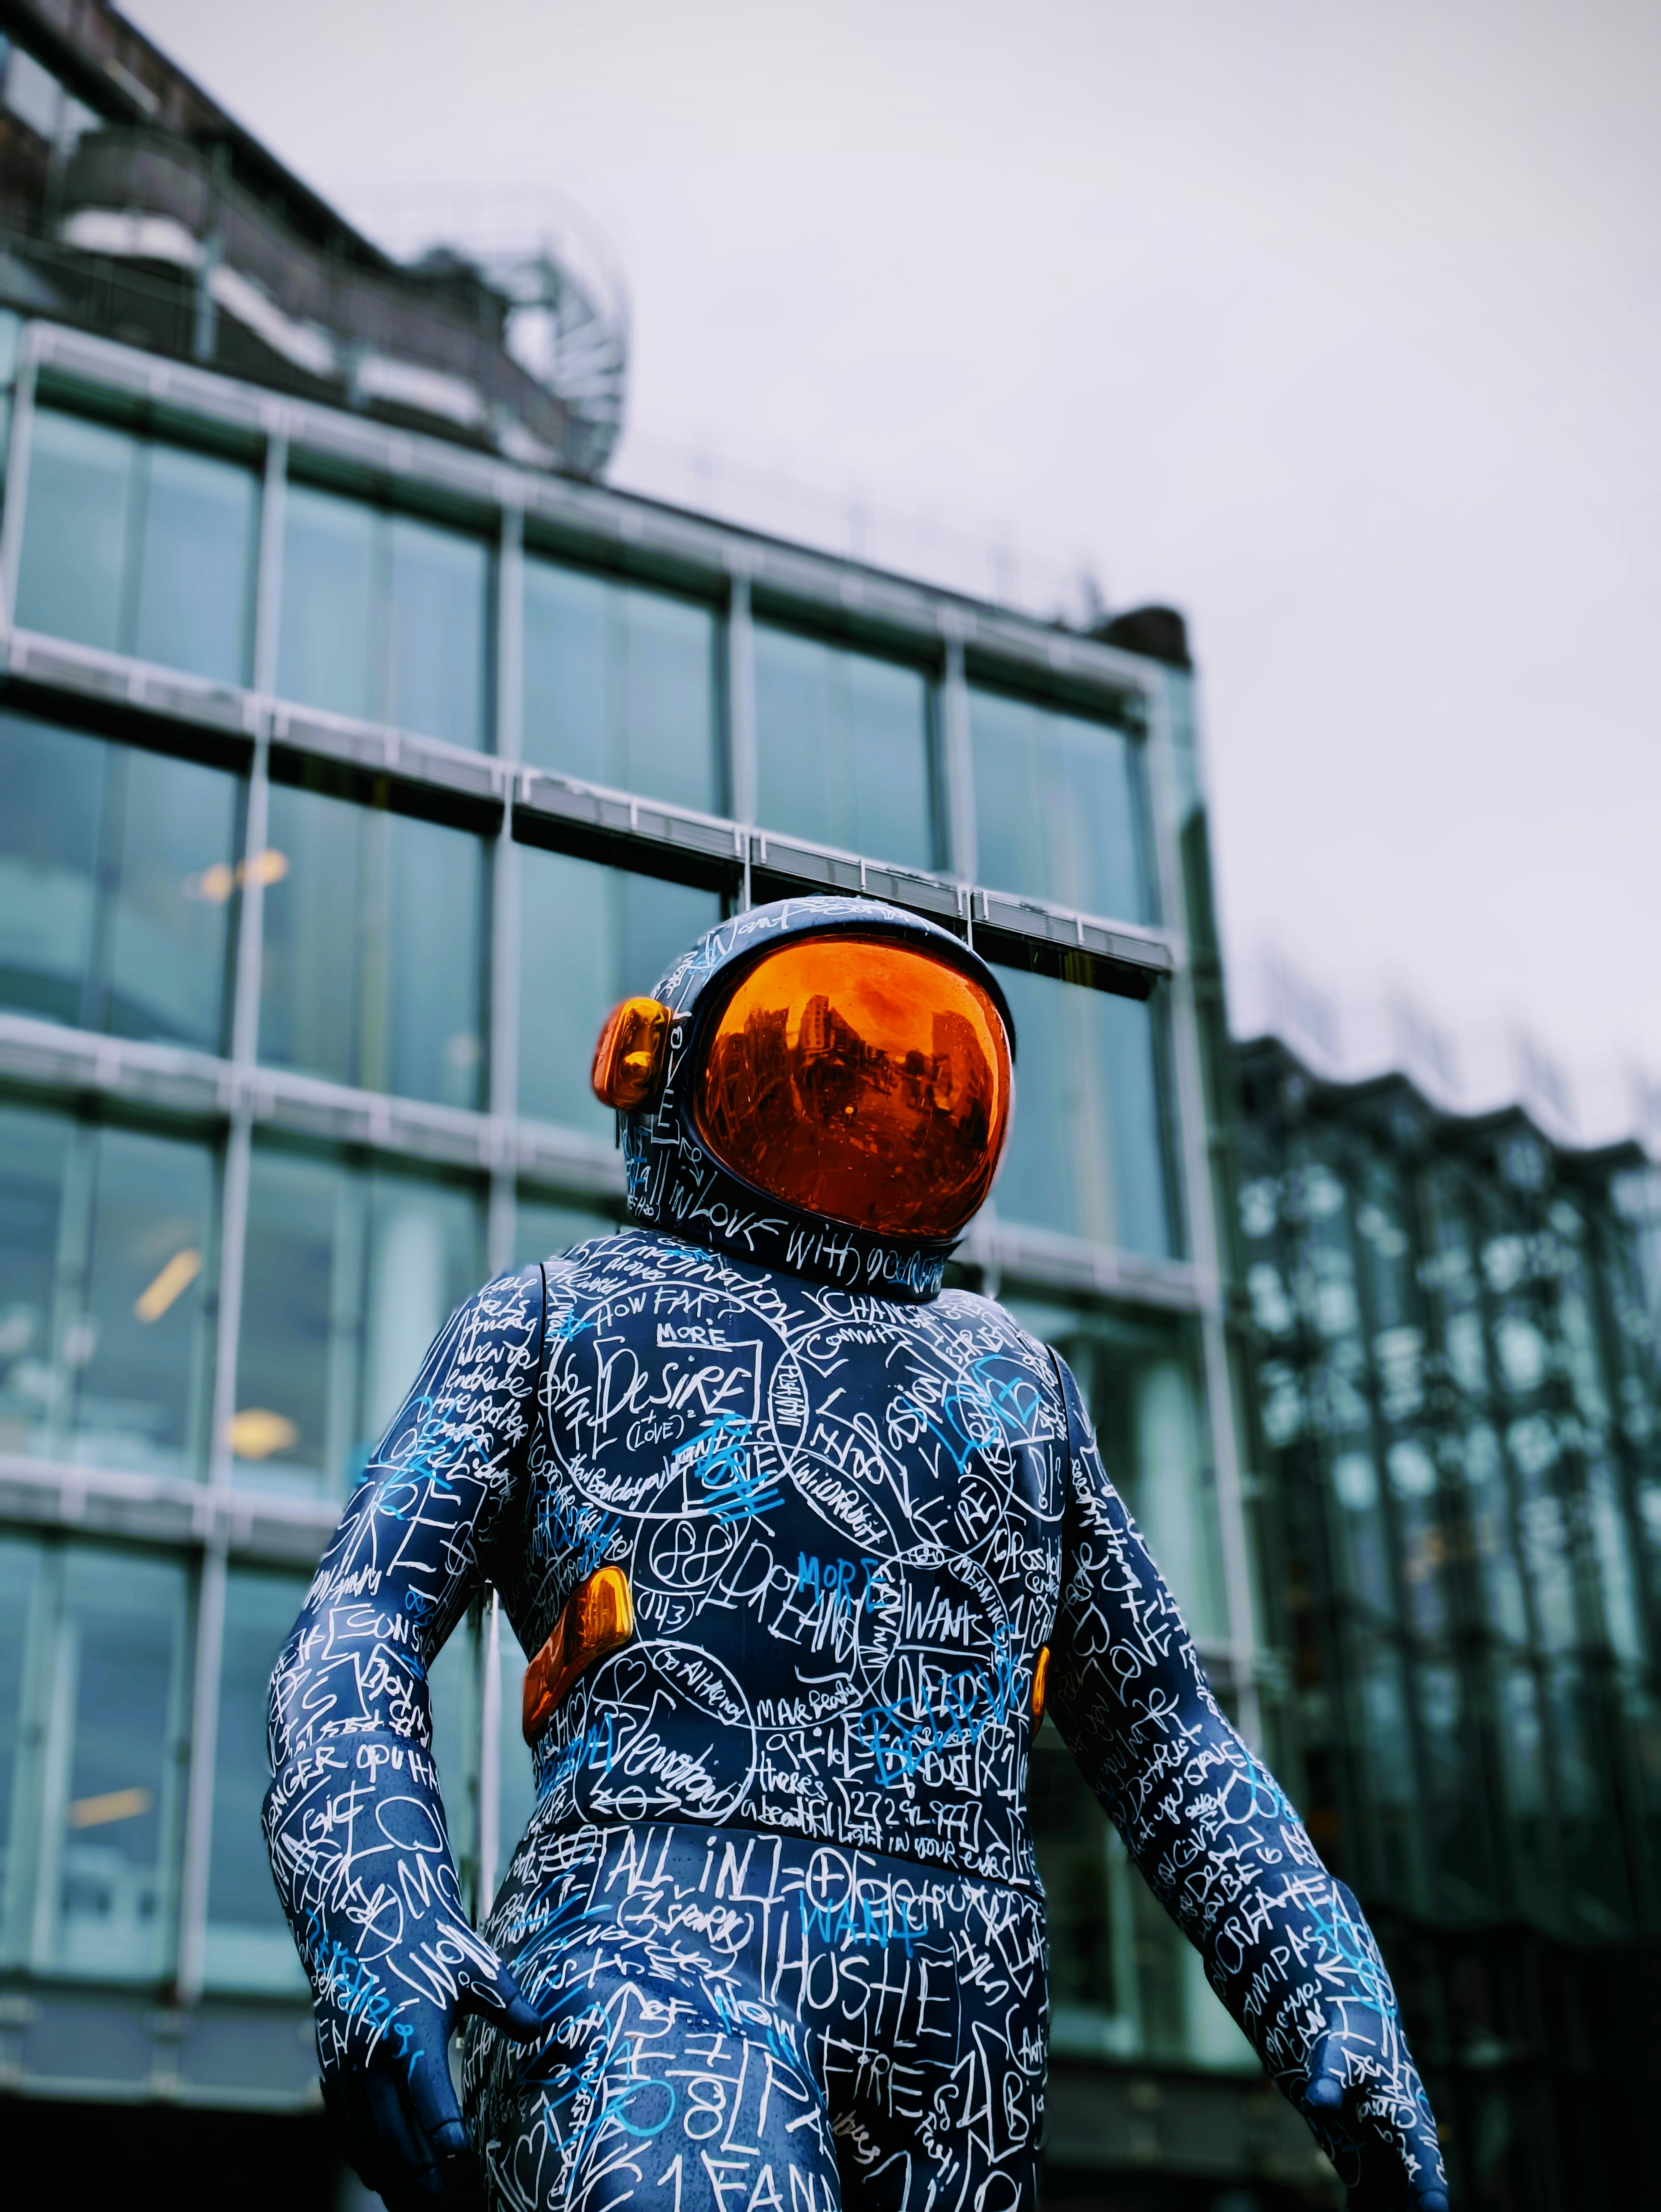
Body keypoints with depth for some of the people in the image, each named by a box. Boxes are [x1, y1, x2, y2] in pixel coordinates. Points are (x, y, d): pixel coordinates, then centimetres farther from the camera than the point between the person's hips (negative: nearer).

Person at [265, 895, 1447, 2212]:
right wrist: (377, 1930, -14)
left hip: (961, 2030, 5)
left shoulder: (1011, 1380, 30)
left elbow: (1168, 1739, 27)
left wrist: (1342, 2016, 12)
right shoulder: (555, 1319, 20)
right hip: (661, 1954, -4)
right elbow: (354, 1639, 7)